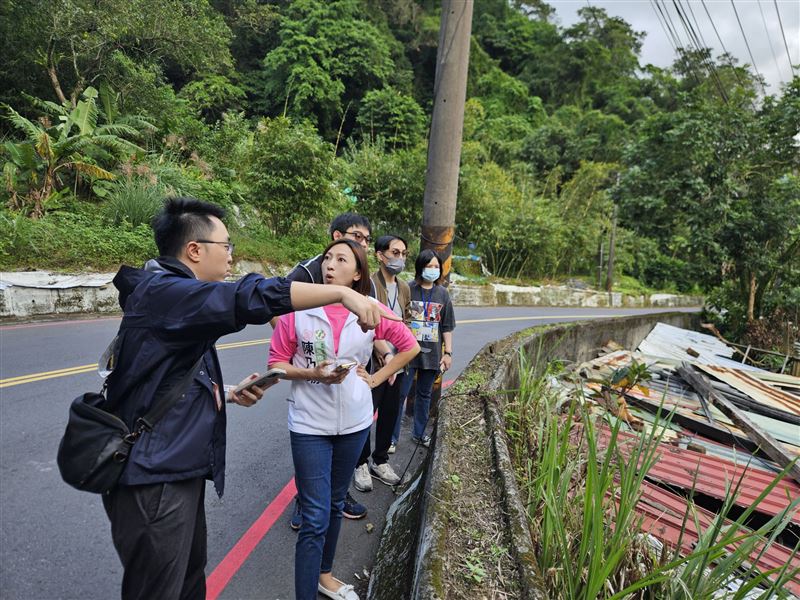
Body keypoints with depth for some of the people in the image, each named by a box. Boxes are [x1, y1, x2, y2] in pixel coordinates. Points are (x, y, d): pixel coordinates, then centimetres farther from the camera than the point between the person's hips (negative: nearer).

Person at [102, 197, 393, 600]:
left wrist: (229, 395, 4)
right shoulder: (163, 293, -20)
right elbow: (251, 297, -35)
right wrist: (342, 293, -34)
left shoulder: (175, 299, 12)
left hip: (177, 469, 10)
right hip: (155, 479, -10)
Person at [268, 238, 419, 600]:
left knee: (335, 504, 21)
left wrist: (376, 378, 0)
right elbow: (276, 363, -5)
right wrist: (313, 374, -21)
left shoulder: (371, 310, -6)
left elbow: (410, 346, 5)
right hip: (310, 425, -3)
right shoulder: (298, 309, -11)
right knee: (315, 518, 0)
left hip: (354, 422, 3)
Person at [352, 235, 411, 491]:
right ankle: (361, 464, 28)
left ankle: (380, 460, 36)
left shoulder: (404, 288, 10)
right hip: (373, 364, -6)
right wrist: (383, 354, -16)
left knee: (390, 414, 17)